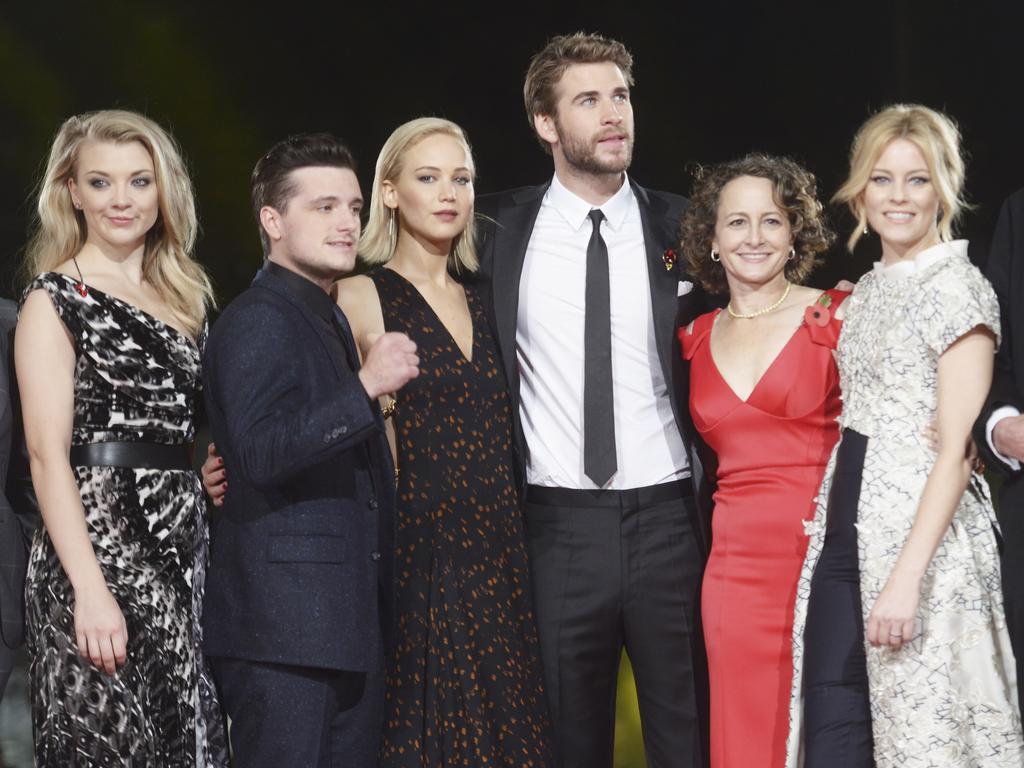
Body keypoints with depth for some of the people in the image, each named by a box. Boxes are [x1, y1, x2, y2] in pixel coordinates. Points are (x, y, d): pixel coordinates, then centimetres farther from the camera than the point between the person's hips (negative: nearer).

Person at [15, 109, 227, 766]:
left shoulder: (186, 298, 15)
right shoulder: (56, 300, -3)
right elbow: (48, 453, -12)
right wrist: (90, 590, -20)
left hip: (186, 549, 6)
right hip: (98, 546, -6)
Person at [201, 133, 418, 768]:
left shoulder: (332, 320, 20)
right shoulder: (257, 321, -10)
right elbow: (258, 454, -24)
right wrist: (366, 387, -27)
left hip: (351, 617, 9)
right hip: (284, 623, -9)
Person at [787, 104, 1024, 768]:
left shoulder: (958, 288, -9)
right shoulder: (867, 290, 14)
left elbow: (955, 446, -15)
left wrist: (906, 578, -21)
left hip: (922, 534, -7)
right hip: (846, 530, 7)